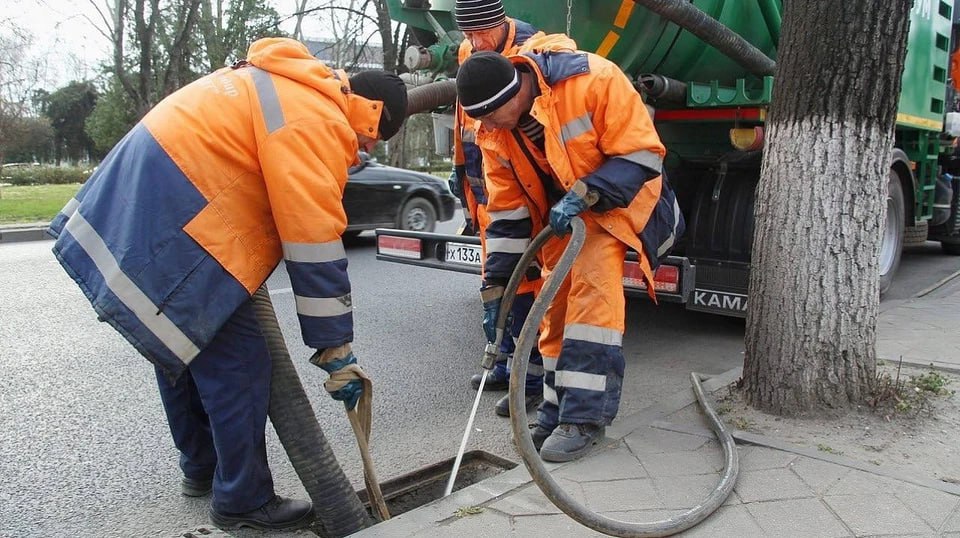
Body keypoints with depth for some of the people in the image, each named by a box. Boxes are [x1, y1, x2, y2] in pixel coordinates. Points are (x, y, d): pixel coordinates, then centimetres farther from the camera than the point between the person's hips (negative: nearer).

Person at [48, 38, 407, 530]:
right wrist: (337, 353, -12)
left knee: (183, 351, 21)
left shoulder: (284, 85, 15)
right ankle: (243, 500, 12)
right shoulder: (316, 121, -15)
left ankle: (201, 469, 38)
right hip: (170, 237, -11)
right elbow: (315, 246, -18)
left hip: (129, 218, 11)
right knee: (238, 365, -3)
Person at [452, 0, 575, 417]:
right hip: (486, 193, 8)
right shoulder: (468, 53, 10)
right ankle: (506, 363, 30)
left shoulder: (535, 51, -15)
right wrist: (460, 171, 23)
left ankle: (532, 378, 6)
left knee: (522, 282, -6)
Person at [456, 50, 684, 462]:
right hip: (559, 215, 6)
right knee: (555, 304, 2)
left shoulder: (593, 79, -29)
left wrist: (583, 196, -30)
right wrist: (497, 282, -3)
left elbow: (642, 154, -23)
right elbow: (506, 210, -2)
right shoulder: (493, 134, -11)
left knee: (593, 283, -24)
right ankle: (558, 413, 16)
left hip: (616, 198, -5)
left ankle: (585, 415, -17)